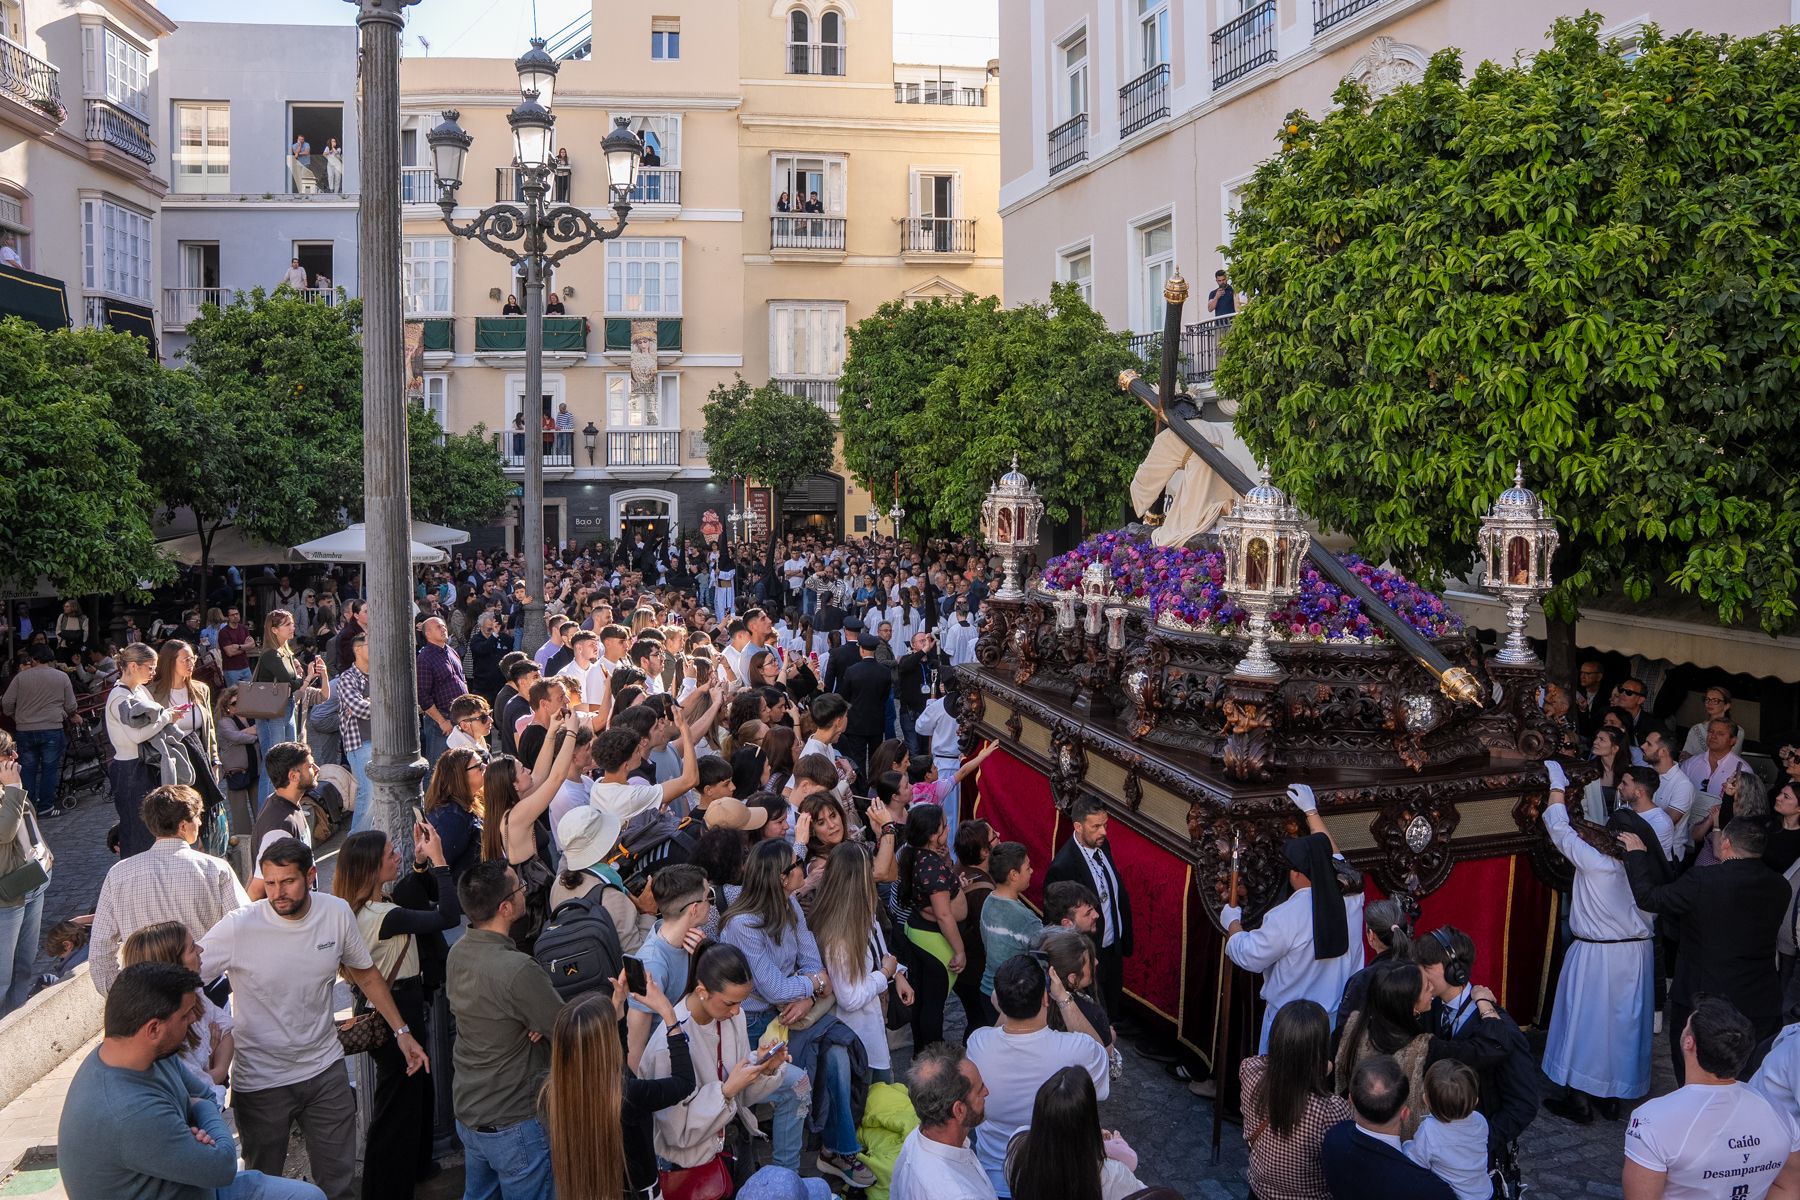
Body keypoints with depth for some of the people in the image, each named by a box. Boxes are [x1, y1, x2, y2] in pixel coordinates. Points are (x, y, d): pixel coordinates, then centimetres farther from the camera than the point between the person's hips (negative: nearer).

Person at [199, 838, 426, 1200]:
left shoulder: (337, 913, -9)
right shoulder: (237, 928, -19)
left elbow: (366, 973, 5)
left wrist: (402, 1031, 5)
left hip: (326, 1070, 3)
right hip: (261, 1081, -2)